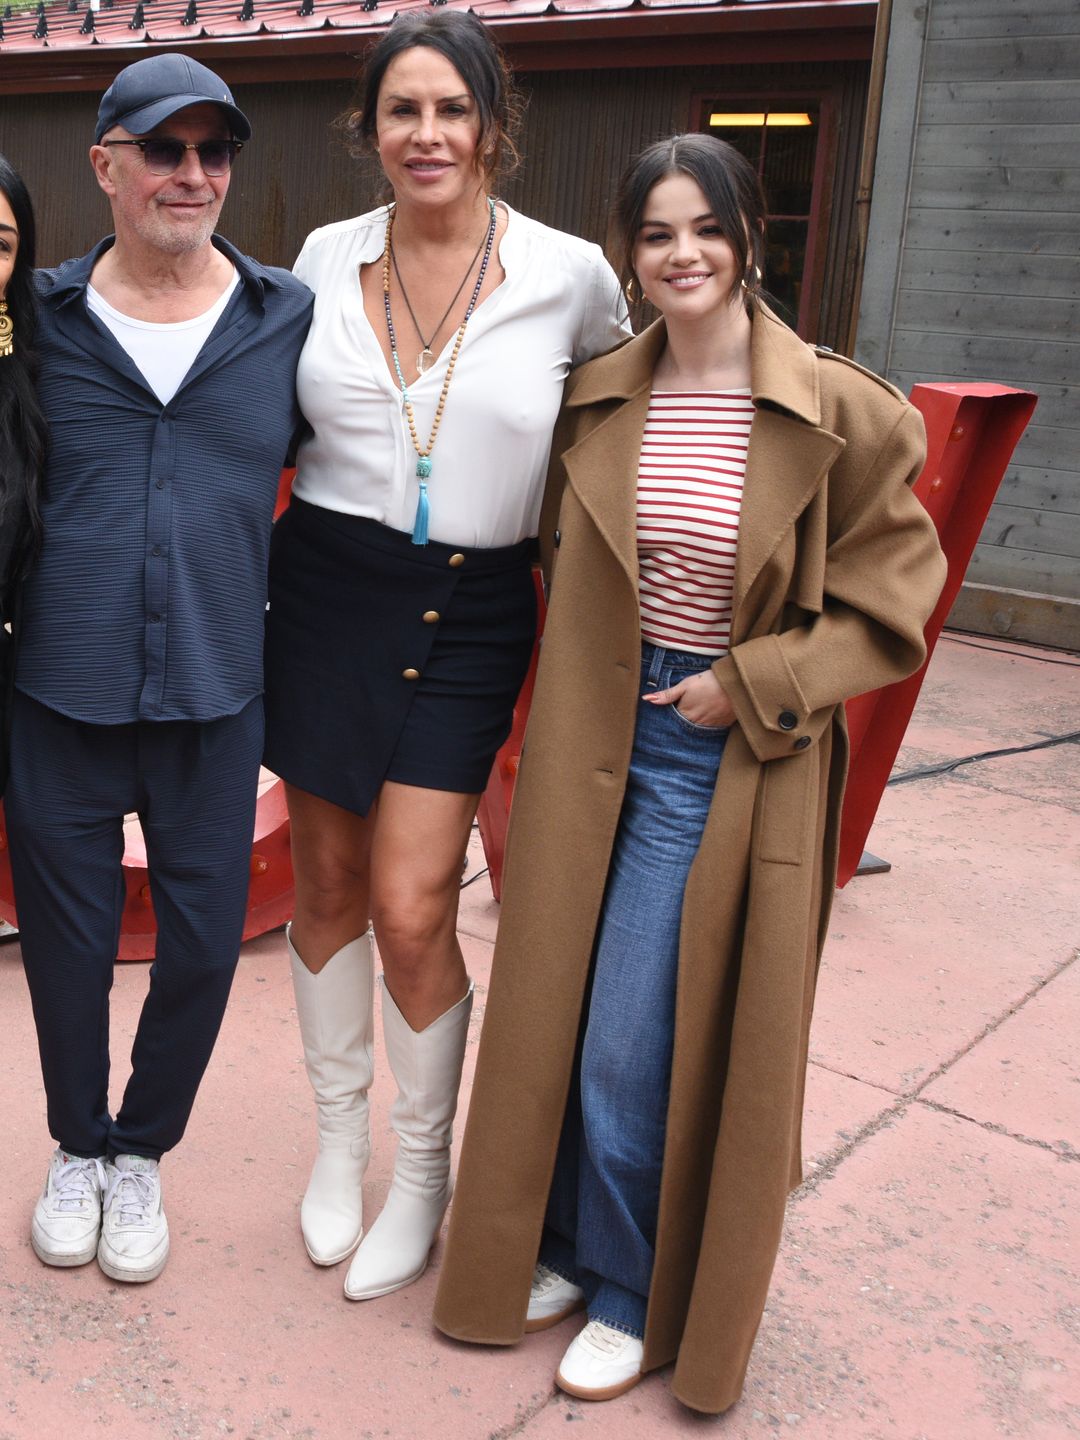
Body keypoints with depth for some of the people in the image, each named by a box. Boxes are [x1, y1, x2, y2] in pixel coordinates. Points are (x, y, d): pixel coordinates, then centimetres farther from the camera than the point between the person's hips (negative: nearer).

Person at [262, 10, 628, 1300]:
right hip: (324, 591, 3)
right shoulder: (326, 258, 3)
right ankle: (339, 1135, 34)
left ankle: (422, 1171, 21)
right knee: (326, 881, 11)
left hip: (468, 613, -3)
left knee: (411, 907, -5)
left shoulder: (569, 275, -5)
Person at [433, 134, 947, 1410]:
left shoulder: (843, 415, -10)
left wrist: (749, 685, -13)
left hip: (726, 761, -4)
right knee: (560, 1012, 13)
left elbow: (888, 607, -5)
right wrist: (571, 713, 4)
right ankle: (568, 1247, 37)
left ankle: (645, 1296, 25)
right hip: (599, 741, 5)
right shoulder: (596, 402, 3)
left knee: (642, 1039, 0)